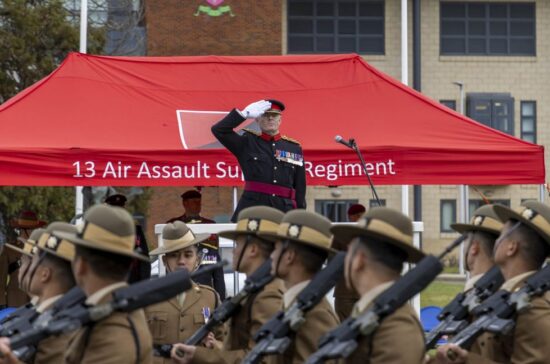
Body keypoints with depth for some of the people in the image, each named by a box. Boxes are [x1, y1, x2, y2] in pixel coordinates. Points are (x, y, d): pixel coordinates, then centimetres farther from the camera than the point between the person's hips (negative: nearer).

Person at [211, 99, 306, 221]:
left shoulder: (294, 148, 14)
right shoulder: (247, 143, 9)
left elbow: (300, 188, 14)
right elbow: (218, 130, -3)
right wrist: (245, 113, -6)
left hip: (285, 211, 2)